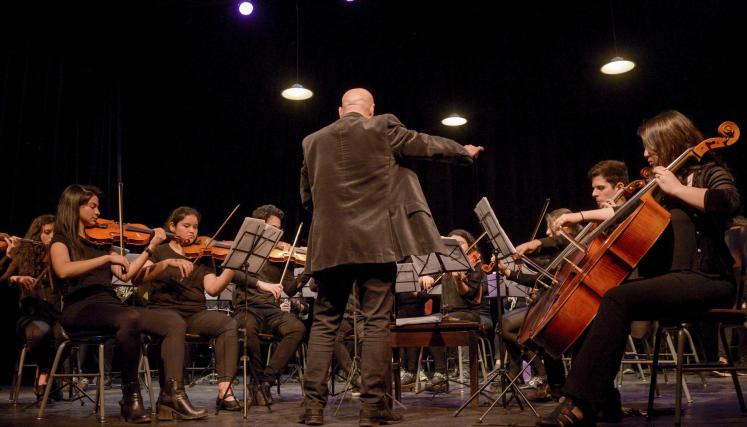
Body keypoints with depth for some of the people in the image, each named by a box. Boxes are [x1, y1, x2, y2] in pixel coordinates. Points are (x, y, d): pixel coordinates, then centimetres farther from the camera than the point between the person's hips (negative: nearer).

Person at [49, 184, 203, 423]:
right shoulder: (61, 240, 5)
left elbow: (125, 275, 15)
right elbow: (63, 270, -18)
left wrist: (151, 246, 14)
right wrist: (108, 258, -20)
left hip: (111, 305, 6)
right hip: (80, 309, -6)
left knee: (174, 321, -15)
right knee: (131, 318, -39)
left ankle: (172, 393, -26)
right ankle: (131, 395, -23)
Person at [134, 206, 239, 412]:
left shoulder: (203, 255, 17)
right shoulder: (158, 252, 11)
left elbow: (213, 289, 0)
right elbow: (138, 279, -10)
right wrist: (168, 262, -23)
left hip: (196, 314, 3)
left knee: (229, 323, -26)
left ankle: (224, 389, -28)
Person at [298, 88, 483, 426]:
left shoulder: (313, 141, 10)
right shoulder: (382, 129, 0)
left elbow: (307, 198, 16)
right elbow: (427, 144, 12)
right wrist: (465, 151, 29)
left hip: (329, 245, 3)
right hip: (375, 241, -3)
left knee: (324, 322, 10)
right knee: (376, 322, 3)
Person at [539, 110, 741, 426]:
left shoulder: (709, 172, 1)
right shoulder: (666, 183, 21)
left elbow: (729, 202, -22)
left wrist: (676, 187, -14)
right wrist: (580, 216, 26)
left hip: (708, 279, -8)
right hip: (672, 278, 8)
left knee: (618, 298, -31)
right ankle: (603, 399, -10)